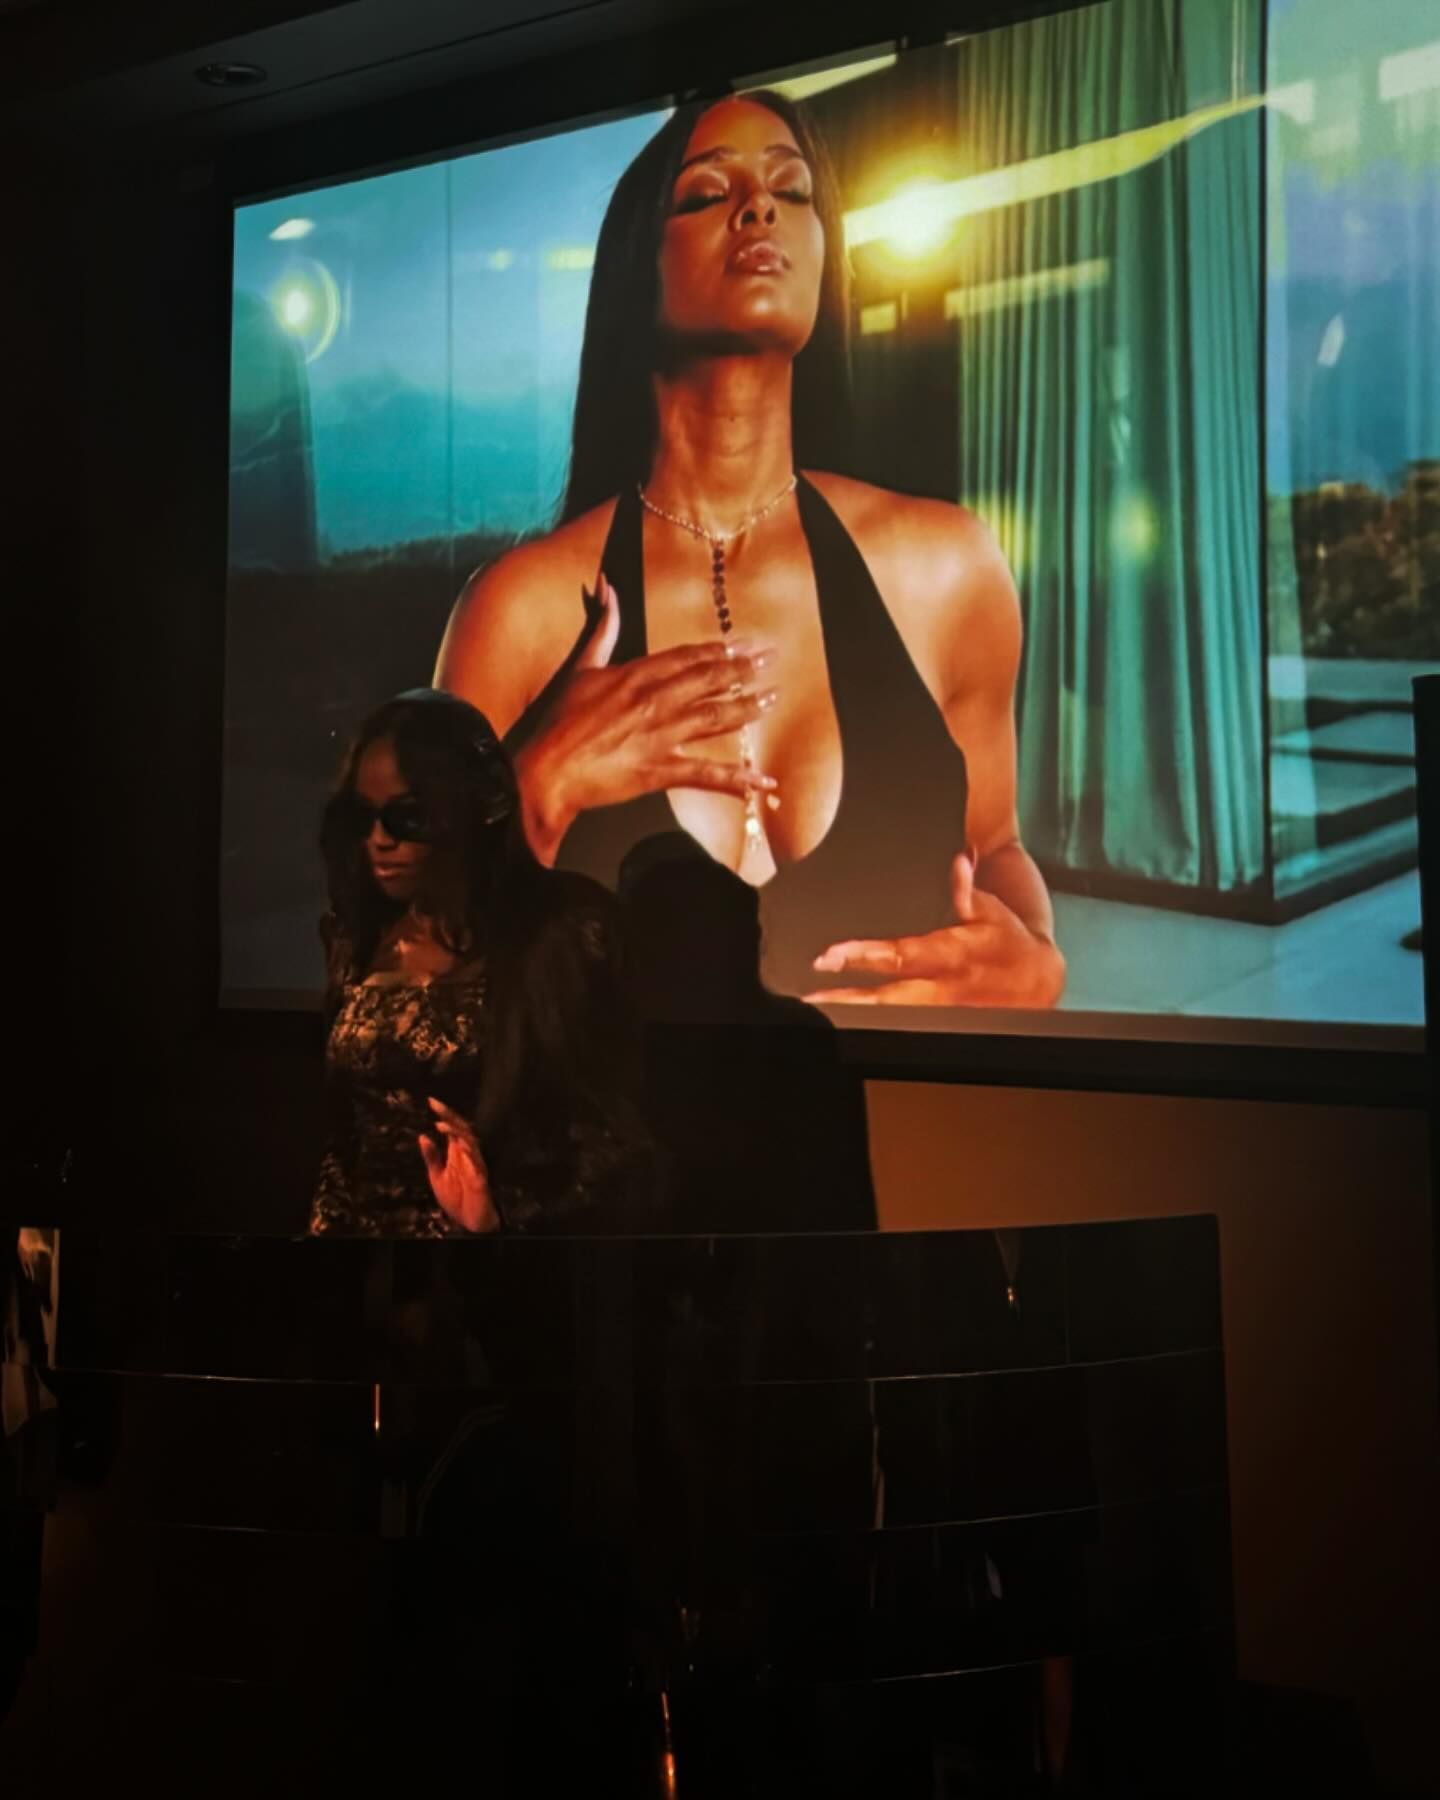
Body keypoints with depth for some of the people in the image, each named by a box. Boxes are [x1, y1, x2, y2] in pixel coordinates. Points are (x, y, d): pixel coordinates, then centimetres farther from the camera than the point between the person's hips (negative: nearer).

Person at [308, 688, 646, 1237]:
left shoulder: (558, 938, -7)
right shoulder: (358, 938, 11)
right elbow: (338, 1136, 13)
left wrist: (501, 1218, -18)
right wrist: (323, 1225, 4)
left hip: (475, 1230, -5)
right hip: (358, 1224, 5)